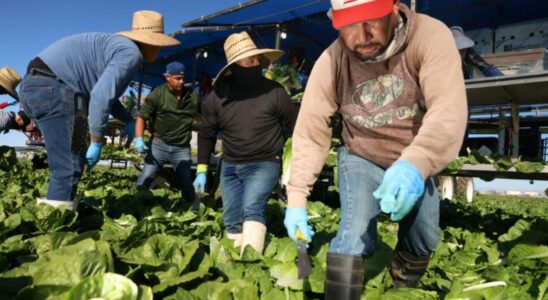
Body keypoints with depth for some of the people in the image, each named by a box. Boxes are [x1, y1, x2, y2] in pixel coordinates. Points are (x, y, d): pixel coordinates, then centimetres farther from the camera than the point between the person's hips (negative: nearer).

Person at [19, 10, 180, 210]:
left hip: (38, 85, 11)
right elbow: (101, 96, -23)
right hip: (52, 88, -11)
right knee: (69, 166, -10)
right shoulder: (131, 53, -10)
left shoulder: (120, 46, 22)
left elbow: (104, 92, 32)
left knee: (65, 163, 18)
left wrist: (128, 121, 25)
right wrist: (97, 143, -17)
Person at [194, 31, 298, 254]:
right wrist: (202, 170, 6)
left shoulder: (274, 92, -10)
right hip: (230, 166, 4)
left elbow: (294, 127, 0)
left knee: (252, 209, -24)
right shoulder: (218, 96, -4)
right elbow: (206, 134, 8)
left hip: (264, 164, -4)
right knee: (232, 221, 9)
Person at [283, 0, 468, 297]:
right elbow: (309, 133, -18)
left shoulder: (431, 36, -26)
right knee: (355, 233, -21)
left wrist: (415, 163, -59)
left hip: (414, 164, 2)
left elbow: (449, 110, -40)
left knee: (424, 239, 10)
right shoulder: (330, 62, -22)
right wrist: (296, 199, -22)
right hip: (360, 159, -1)